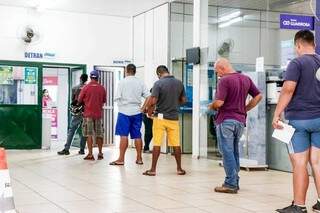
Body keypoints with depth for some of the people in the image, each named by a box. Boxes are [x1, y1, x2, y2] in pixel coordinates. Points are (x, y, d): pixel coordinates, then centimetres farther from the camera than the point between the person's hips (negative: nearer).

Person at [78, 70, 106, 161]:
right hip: (99, 114, 3)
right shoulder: (102, 88, 0)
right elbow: (104, 101, 10)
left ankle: (90, 154, -3)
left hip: (88, 114, -3)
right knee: (99, 134, 11)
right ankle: (100, 153, 16)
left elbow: (79, 100, 1)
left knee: (89, 134, 1)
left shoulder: (86, 87, -7)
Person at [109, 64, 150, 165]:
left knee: (124, 136, -2)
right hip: (137, 111, 3)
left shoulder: (122, 82, -5)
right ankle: (139, 158, 13)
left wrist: (120, 105, 9)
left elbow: (117, 98, -8)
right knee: (137, 136, 8)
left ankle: (121, 159, -1)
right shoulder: (140, 82, 4)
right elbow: (148, 96, 1)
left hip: (125, 111, -3)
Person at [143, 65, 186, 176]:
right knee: (176, 144, 10)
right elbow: (183, 100, 10)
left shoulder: (158, 83, -12)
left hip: (160, 116, -4)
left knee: (157, 144, 1)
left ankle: (153, 169, 5)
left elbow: (153, 101, -18)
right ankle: (179, 168, 16)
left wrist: (149, 109, 0)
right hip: (174, 117, 4)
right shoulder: (179, 83, 3)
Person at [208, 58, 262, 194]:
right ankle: (234, 182, 18)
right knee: (234, 152, 15)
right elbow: (258, 96, 13)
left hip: (226, 120, -7)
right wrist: (245, 109, 15)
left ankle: (230, 184, -3)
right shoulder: (246, 79, 10)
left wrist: (211, 106, 0)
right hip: (241, 120, 7)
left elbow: (219, 102, -21)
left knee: (227, 152, -3)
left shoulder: (224, 80, -13)